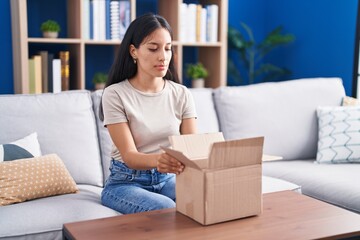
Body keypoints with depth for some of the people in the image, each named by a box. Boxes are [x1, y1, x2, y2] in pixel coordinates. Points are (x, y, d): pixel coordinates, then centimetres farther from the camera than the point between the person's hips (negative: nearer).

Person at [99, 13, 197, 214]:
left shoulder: (181, 94, 1)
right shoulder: (115, 94, -11)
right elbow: (129, 156, -18)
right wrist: (157, 159, -42)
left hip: (168, 179, 4)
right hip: (127, 182, -3)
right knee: (168, 210, -33)